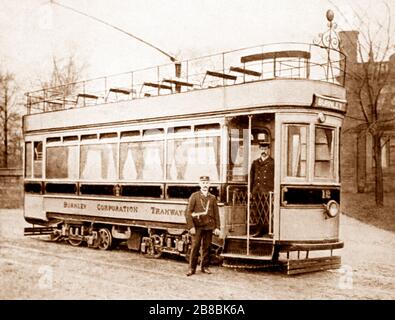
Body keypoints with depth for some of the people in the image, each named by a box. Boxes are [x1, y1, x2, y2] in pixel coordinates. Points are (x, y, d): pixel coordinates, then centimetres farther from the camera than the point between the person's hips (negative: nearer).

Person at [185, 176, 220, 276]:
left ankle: (205, 267, 16)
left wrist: (217, 227, 4)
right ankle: (192, 268, 1)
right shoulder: (194, 196, 1)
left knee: (206, 247, 6)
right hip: (197, 226, -3)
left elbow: (216, 214, 11)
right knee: (195, 247, -5)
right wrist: (191, 226, -10)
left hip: (209, 226, 3)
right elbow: (188, 212, -3)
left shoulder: (212, 198, 10)